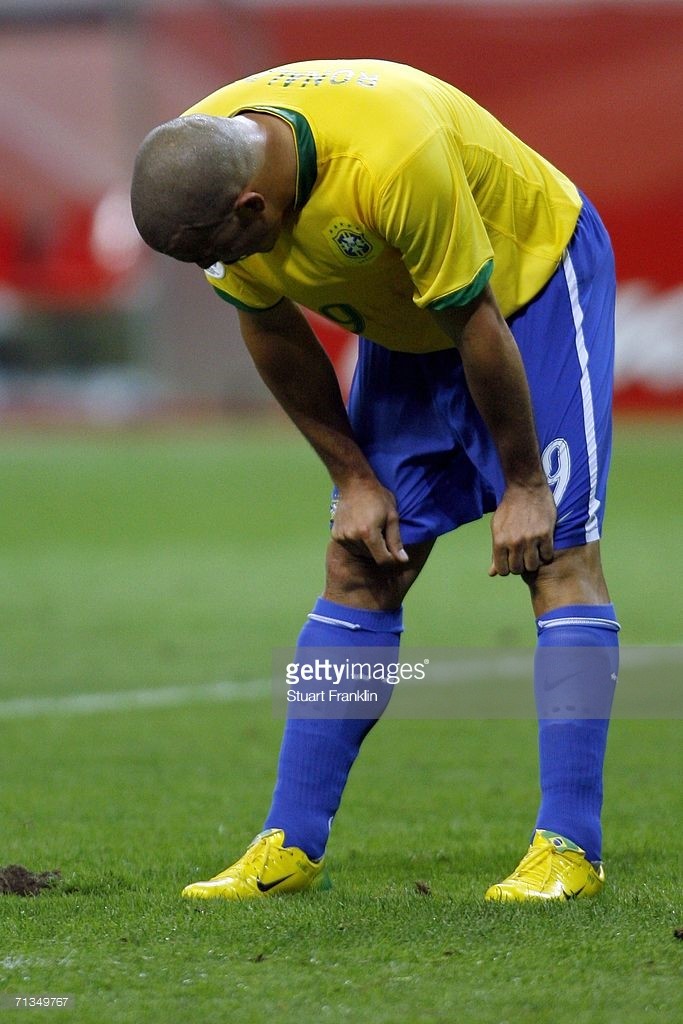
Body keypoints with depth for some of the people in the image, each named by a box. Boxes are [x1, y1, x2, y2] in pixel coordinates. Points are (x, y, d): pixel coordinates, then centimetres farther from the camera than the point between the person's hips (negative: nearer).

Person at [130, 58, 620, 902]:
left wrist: (523, 484, -17)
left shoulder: (394, 162, -41)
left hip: (532, 282, -6)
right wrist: (353, 476, 0)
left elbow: (477, 326, -28)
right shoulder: (199, 168, -21)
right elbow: (270, 329, -4)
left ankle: (569, 848, -15)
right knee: (358, 568, 1)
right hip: (404, 320, 6)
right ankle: (291, 847, 2)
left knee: (557, 550, -14)